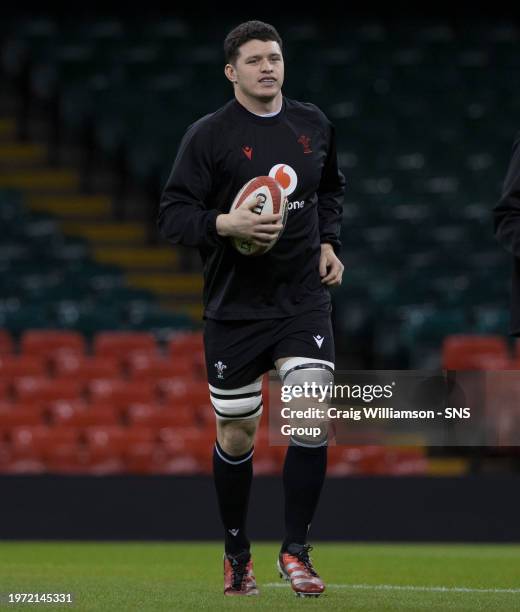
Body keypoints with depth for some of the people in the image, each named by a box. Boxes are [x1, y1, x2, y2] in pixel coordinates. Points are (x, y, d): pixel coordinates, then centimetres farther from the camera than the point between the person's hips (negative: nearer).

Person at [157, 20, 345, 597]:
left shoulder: (314, 125, 6)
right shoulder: (207, 136, -8)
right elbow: (172, 215, -11)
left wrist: (327, 242, 10)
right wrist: (225, 224, -27)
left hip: (303, 300, 2)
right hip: (233, 306, -2)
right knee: (236, 435, 7)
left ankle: (295, 550, -2)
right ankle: (237, 553, 27)